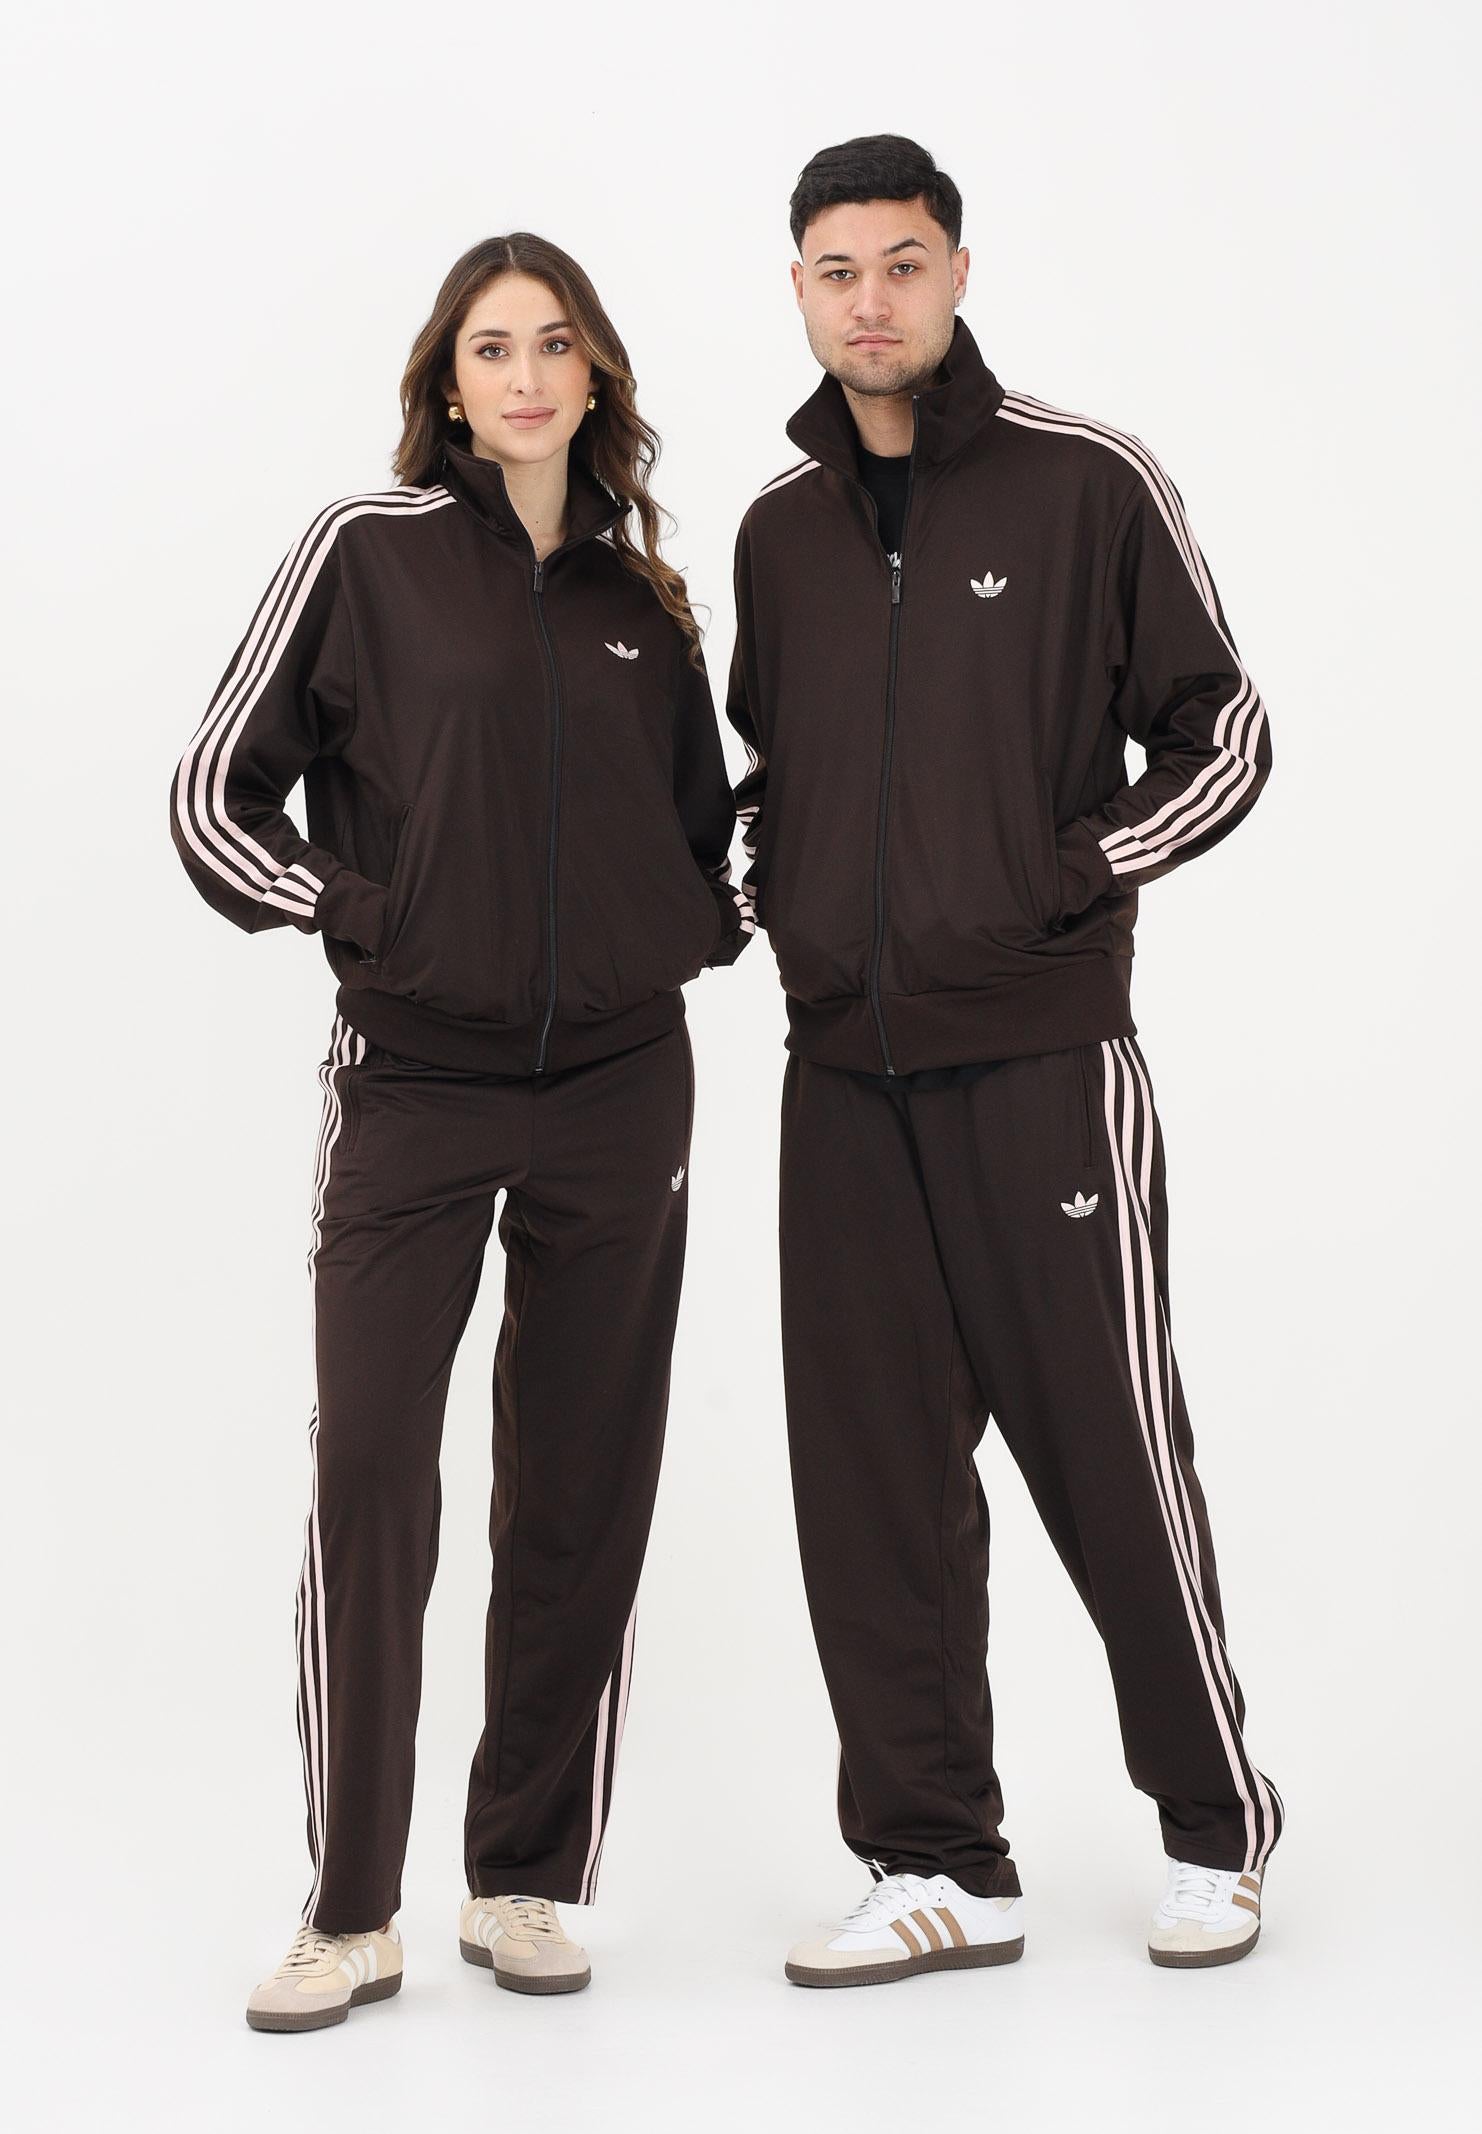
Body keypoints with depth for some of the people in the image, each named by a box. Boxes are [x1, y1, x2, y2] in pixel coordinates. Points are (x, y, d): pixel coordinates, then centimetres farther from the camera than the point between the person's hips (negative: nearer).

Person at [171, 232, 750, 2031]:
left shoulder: (644, 597, 12)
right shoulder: (369, 552, 1)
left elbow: (705, 818, 25)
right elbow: (217, 797, 1)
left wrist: (708, 927, 8)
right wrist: (365, 916, -8)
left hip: (618, 1087, 4)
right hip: (412, 1082, -3)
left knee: (580, 1492, 6)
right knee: (368, 1478, -8)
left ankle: (527, 1881, 19)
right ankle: (350, 1915, 4)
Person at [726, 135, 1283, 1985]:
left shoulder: (1086, 484, -2)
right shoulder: (778, 526, 12)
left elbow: (1220, 733, 0)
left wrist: (1071, 879, -9)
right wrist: (777, 898, 8)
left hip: (1041, 1054, -5)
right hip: (844, 1067, 5)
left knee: (1108, 1451, 0)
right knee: (872, 1472, 5)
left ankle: (1215, 1827, 20)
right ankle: (939, 1863, 16)